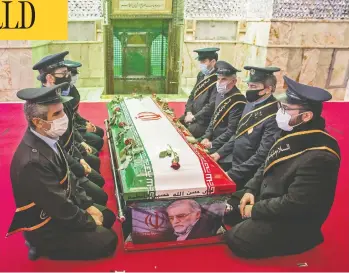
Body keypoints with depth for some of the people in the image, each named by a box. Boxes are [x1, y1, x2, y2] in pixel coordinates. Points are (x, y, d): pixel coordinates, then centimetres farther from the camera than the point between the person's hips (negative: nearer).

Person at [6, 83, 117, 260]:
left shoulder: (47, 139, -8)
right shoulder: (34, 161, -35)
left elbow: (68, 177, 6)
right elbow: (61, 208, -27)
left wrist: (88, 205, 3)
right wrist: (90, 222, -11)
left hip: (62, 207, 8)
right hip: (46, 226, -8)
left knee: (108, 217, 14)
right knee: (108, 240, -7)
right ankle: (46, 247, 5)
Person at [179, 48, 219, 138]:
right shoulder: (201, 75, 9)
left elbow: (212, 105, -21)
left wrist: (194, 117, -17)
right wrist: (189, 112, -1)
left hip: (205, 121, -8)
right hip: (192, 115, 8)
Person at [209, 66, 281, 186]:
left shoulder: (274, 116, -24)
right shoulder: (251, 104, 3)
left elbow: (261, 157, -25)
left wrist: (232, 174, -24)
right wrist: (220, 153, 7)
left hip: (246, 174, -8)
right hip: (232, 160, 8)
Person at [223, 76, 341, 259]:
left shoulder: (319, 157, -31)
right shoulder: (292, 134, 0)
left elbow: (295, 205, -30)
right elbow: (267, 166, 12)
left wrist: (255, 210, -19)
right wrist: (250, 189, -2)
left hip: (293, 222, -9)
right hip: (267, 198, 9)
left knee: (236, 239, -18)